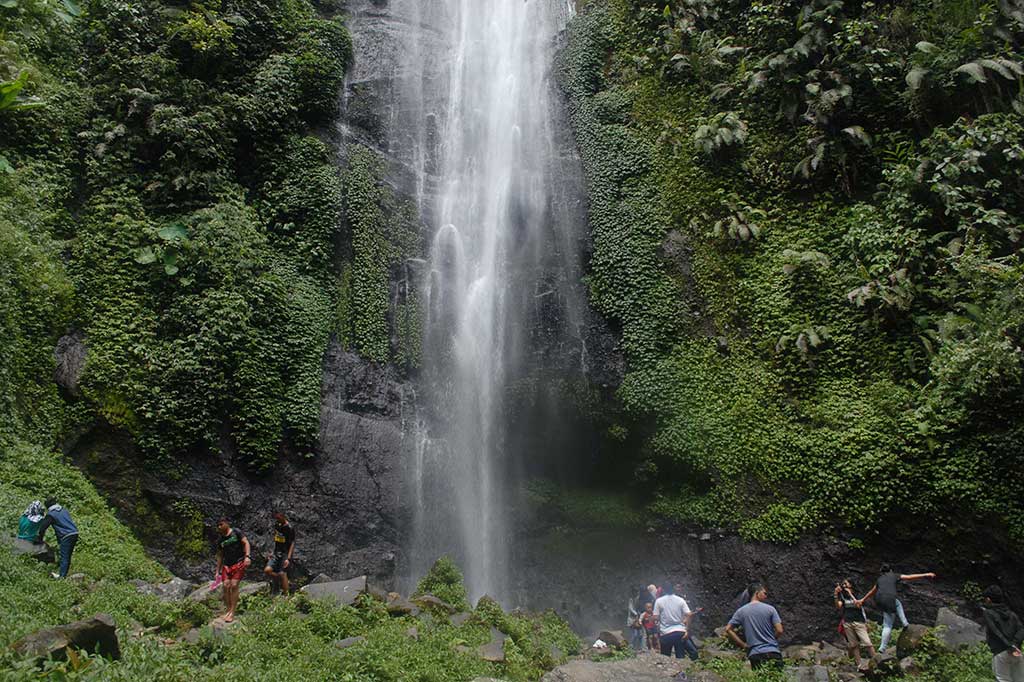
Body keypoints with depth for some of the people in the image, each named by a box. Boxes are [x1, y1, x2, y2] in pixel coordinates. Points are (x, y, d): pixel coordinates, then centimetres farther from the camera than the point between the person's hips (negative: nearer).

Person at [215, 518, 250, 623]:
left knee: (234, 585, -13)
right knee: (226, 586, -6)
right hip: (227, 565, 5)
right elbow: (220, 556, 19)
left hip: (239, 563, -5)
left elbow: (246, 542, -5)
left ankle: (232, 613, -11)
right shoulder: (220, 541, 13)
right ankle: (229, 610, 3)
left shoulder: (236, 532, -1)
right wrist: (218, 571, 16)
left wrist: (247, 556, -18)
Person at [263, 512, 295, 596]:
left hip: (285, 554, -6)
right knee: (267, 570, -10)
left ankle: (285, 595, 0)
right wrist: (273, 552, 18)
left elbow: (292, 544, -14)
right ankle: (281, 583, 11)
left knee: (282, 574, -11)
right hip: (276, 553, 6)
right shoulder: (276, 526, 9)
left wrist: (288, 558, -21)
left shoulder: (289, 528, -13)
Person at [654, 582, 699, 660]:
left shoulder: (659, 601, 0)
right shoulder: (680, 600, 3)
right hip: (680, 632, 2)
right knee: (680, 656, 8)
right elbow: (689, 615, -4)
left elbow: (656, 617, -5)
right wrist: (687, 631, -1)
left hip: (665, 633, -1)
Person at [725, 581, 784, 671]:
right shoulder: (770, 609, -2)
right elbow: (779, 631, -6)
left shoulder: (741, 611, 5)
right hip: (772, 653, -2)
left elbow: (728, 630, 1)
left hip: (754, 655, 2)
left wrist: (743, 645, 6)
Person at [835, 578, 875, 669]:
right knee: (853, 645, -1)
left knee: (867, 643, -14)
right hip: (847, 623, 3)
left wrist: (850, 593, -12)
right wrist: (836, 594, -9)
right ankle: (859, 665, 2)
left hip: (859, 622, -3)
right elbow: (838, 606, -1)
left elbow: (858, 605, -13)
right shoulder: (843, 596, 14)